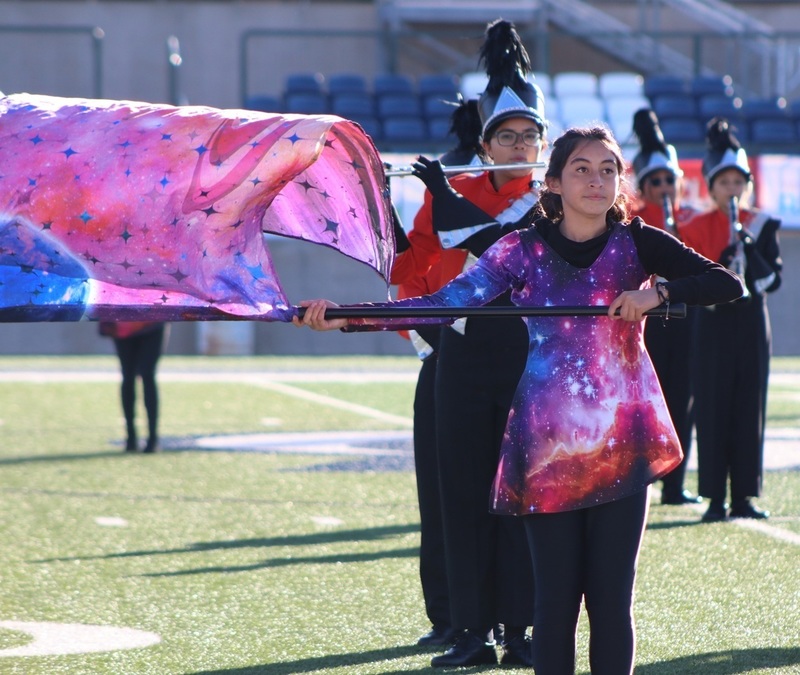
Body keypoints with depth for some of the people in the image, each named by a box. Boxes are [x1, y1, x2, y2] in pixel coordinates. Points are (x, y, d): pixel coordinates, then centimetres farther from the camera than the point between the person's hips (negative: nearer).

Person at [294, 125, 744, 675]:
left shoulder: (637, 244, 2)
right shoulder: (523, 250, 2)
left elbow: (729, 284, -6)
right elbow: (447, 300, -8)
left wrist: (659, 292, -23)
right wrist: (344, 317, -19)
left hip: (620, 444, 0)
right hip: (547, 444, 0)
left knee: (611, 598, 0)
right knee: (556, 596, 1)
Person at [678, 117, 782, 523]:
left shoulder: (761, 226, 5)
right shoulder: (696, 229, 2)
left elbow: (773, 280, -4)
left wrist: (748, 247, -17)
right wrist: (719, 270, -20)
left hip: (751, 325, 2)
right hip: (714, 326, -1)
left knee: (750, 409, 1)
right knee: (713, 409, -5)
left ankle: (743, 497, 7)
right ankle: (716, 499, -1)